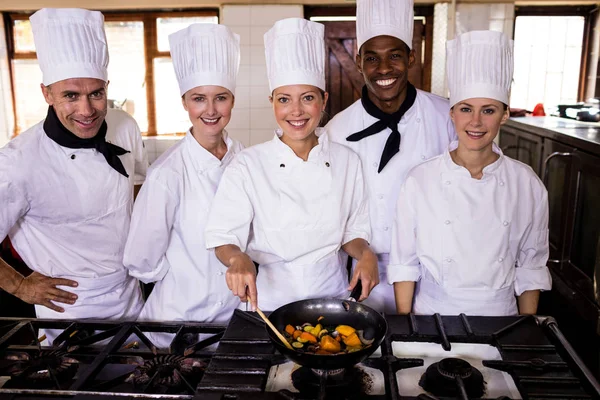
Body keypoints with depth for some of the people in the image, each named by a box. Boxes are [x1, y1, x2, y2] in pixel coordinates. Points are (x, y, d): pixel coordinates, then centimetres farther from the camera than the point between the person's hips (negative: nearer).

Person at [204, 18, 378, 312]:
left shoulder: (346, 161, 0)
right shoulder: (247, 165, -8)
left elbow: (353, 232, 9)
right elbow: (224, 238, -7)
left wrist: (365, 254, -10)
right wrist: (237, 259, -27)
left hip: (332, 293, 2)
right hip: (269, 300, -1)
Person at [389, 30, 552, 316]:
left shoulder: (528, 185, -8)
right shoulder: (420, 181, -13)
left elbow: (531, 267, 1)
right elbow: (404, 263, -7)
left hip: (499, 315, 2)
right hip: (432, 315, -1)